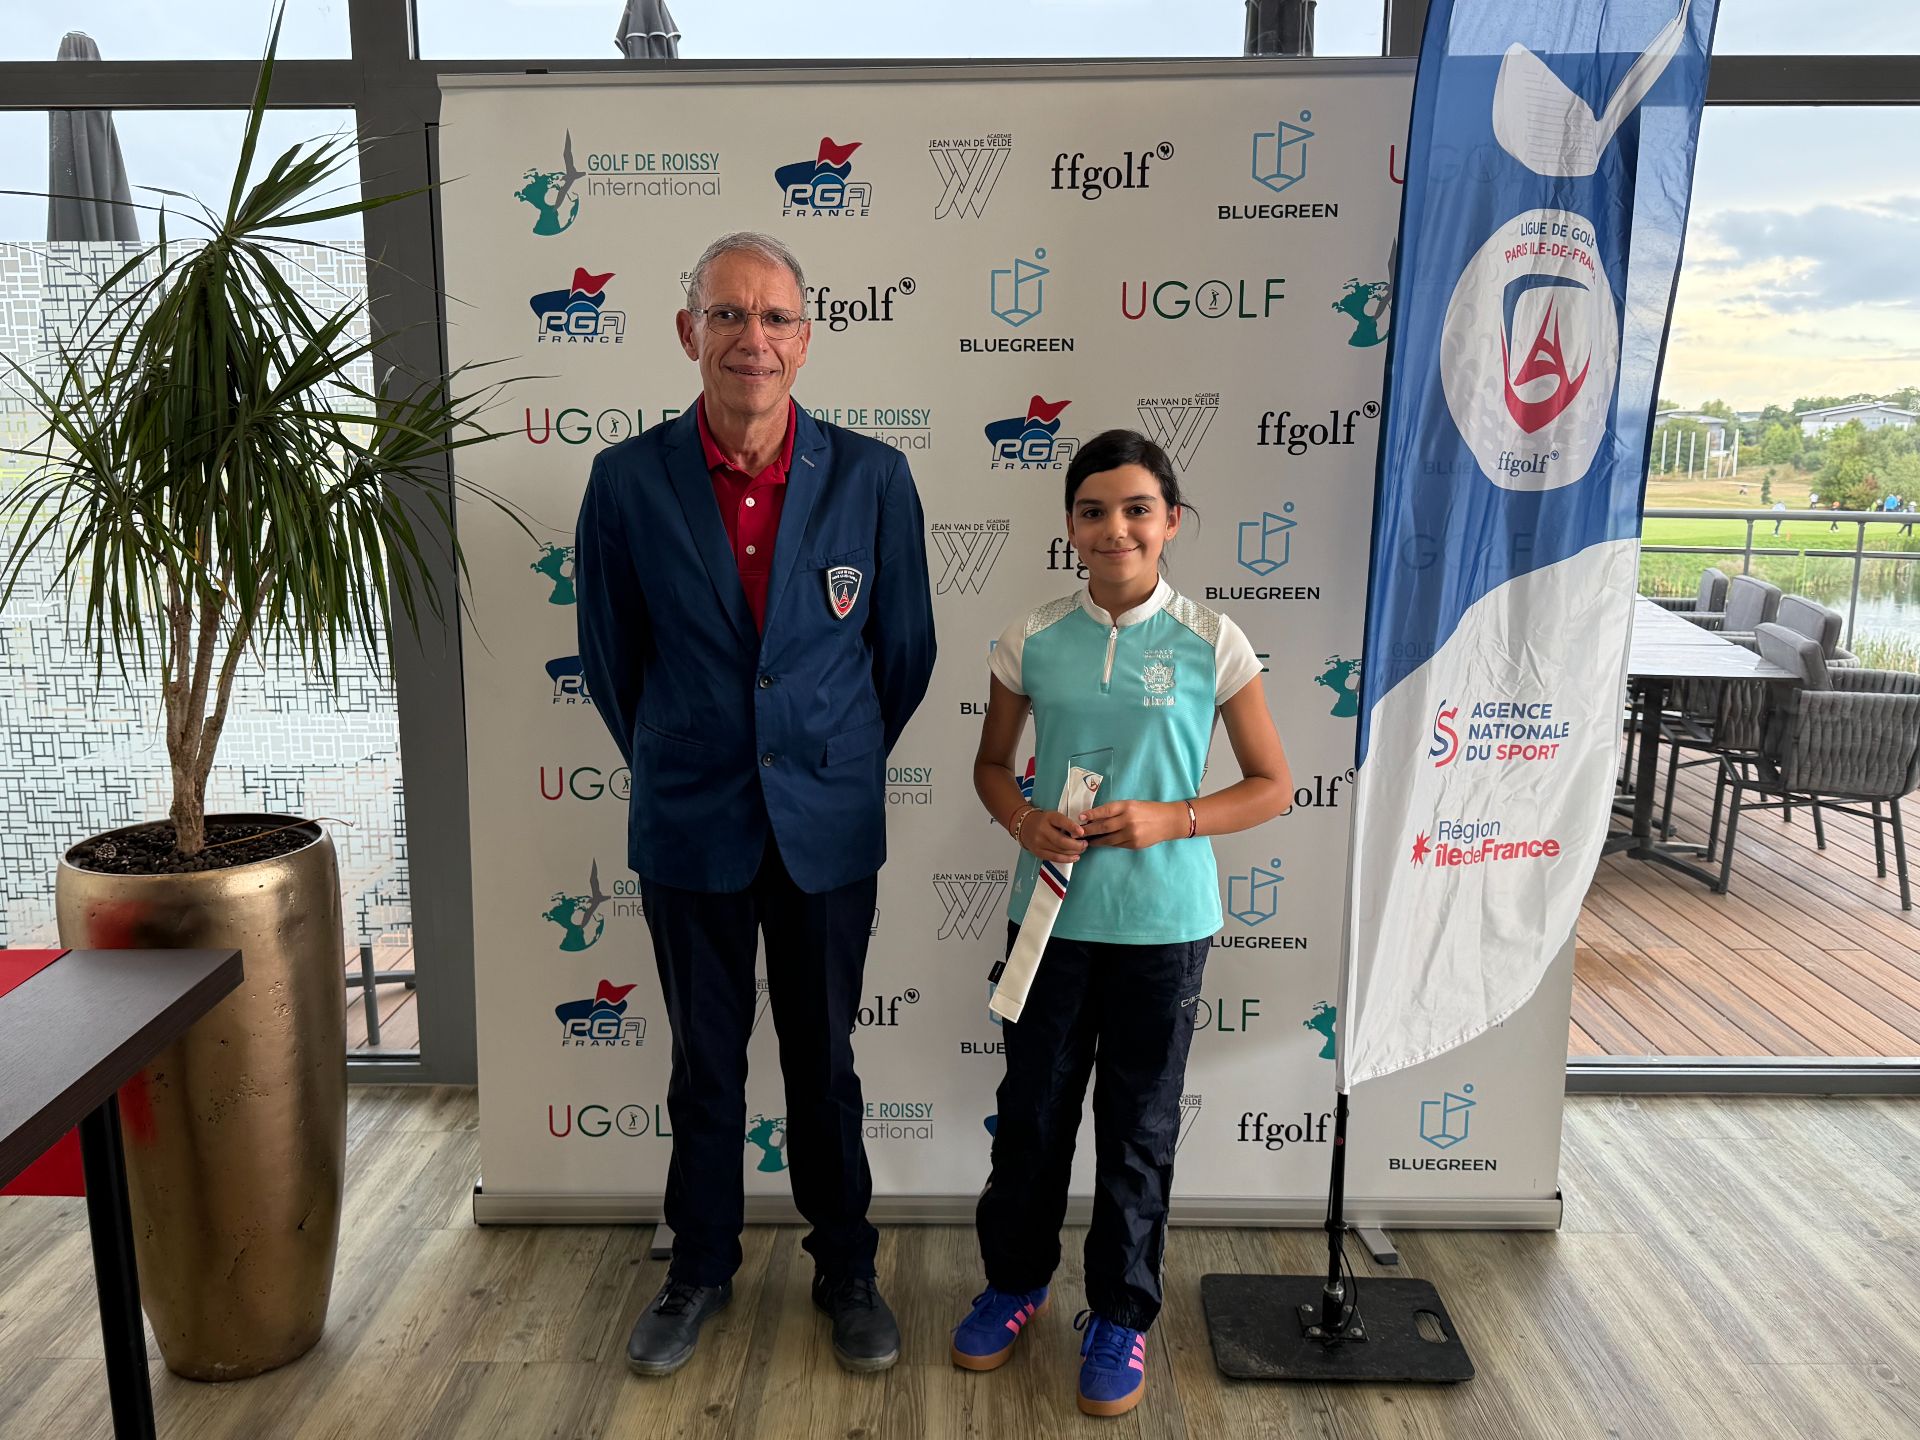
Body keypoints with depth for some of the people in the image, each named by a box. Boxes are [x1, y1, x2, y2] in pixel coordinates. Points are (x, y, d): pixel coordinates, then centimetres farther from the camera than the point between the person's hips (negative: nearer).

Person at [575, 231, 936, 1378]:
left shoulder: (872, 477, -8)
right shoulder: (629, 481, -7)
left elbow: (906, 650, 4)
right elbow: (611, 656, 6)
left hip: (827, 823, 0)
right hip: (689, 825, 1)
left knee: (825, 1062, 13)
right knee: (706, 1063, 15)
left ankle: (847, 1271, 35)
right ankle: (701, 1269, 37)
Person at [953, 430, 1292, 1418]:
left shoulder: (1210, 642, -7)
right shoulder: (1034, 640, -1)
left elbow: (1272, 785, -2)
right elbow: (992, 762, 9)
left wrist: (1169, 820, -16)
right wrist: (1022, 821, -12)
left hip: (1162, 920, -2)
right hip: (1051, 910, 2)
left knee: (1140, 1124, 12)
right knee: (1032, 1106, 15)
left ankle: (1120, 1312, 33)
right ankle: (1016, 1277, 39)